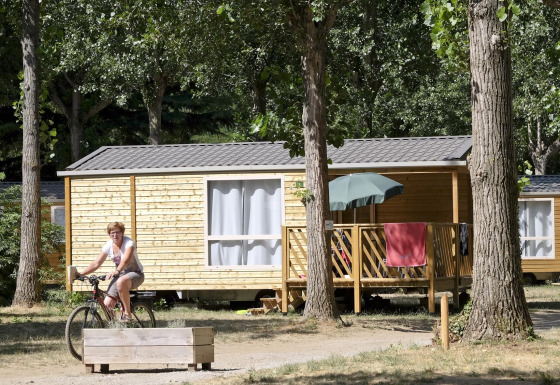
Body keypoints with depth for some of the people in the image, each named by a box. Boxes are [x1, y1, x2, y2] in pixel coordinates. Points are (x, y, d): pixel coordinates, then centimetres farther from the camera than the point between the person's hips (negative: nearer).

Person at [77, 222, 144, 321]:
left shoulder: (129, 243, -19)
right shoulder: (108, 246, -3)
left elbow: (126, 260, -37)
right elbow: (96, 263, -2)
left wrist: (117, 271, -56)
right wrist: (80, 274, -14)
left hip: (135, 273, -5)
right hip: (120, 275, 5)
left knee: (121, 282, -41)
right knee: (108, 304, -15)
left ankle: (127, 314, -27)